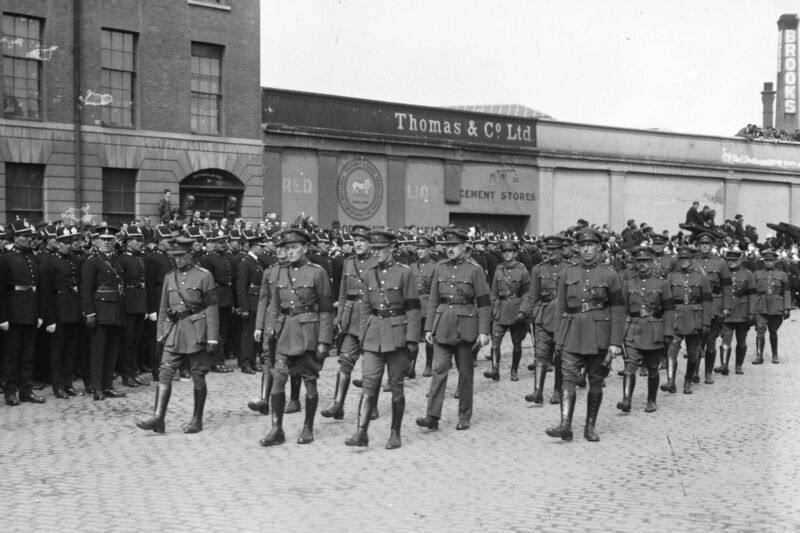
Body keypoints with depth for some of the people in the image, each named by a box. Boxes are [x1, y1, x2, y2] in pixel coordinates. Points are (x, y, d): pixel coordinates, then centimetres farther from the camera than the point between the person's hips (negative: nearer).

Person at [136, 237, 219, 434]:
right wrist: (161, 334, 12)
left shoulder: (204, 276, -3)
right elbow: (163, 308, 17)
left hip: (196, 331, -4)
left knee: (198, 376, 3)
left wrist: (212, 337, -10)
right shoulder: (169, 277, 12)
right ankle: (158, 418, -7)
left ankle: (197, 420, 13)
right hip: (174, 331, 5)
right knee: (165, 373, -5)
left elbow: (211, 308, -6)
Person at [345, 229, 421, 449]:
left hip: (396, 334, -3)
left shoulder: (404, 273, -6)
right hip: (373, 335, 3)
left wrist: (412, 338, -11)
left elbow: (413, 308, -7)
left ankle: (395, 434, 16)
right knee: (369, 384, -4)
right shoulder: (369, 273, 8)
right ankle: (361, 433, -5)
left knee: (396, 385, 5)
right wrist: (363, 333, 10)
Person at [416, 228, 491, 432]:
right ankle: (433, 417, -6)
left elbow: (484, 303, -4)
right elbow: (433, 300, 10)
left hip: (465, 327, -2)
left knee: (465, 373, 7)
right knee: (439, 370, -5)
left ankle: (464, 417, 18)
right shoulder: (440, 268, 7)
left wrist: (483, 331, -9)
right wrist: (429, 328, 6)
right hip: (443, 326, 2)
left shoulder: (475, 270, -3)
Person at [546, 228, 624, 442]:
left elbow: (618, 311, -3)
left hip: (599, 336, -2)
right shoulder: (568, 274, 7)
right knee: (568, 378, -10)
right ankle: (565, 425, -16)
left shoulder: (609, 274, -1)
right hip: (572, 335, 2)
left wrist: (615, 342, -9)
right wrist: (560, 336, 11)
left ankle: (590, 427, 18)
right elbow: (561, 307, 13)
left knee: (596, 383, 7)